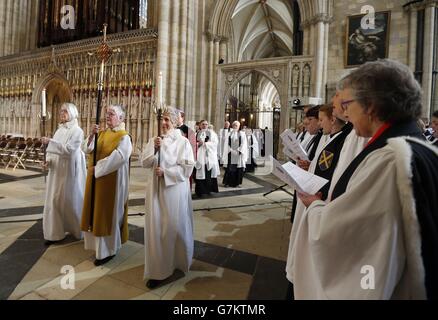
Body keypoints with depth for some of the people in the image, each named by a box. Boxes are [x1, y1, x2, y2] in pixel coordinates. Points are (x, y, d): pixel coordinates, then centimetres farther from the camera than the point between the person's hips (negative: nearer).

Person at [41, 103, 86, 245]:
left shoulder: (77, 131, -9)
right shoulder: (59, 129, 12)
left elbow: (69, 149, -20)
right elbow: (55, 148, 15)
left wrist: (50, 142, -24)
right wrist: (48, 159, -3)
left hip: (69, 170, -7)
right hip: (57, 170, 7)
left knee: (70, 200, 3)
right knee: (55, 199, 7)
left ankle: (77, 229, 23)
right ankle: (55, 232, 18)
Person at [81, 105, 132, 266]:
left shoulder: (124, 137, -10)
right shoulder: (101, 133, 10)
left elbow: (118, 157, -23)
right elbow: (86, 149, 2)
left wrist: (97, 168, -19)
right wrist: (92, 135, -14)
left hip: (111, 180, -7)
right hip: (96, 178, 7)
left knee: (107, 213, 0)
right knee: (96, 211, 14)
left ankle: (108, 250, 14)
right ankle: (98, 243, 32)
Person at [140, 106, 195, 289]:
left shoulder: (182, 142, -5)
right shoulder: (154, 140, 9)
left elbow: (187, 167, -11)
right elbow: (144, 163, 3)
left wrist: (165, 172, -16)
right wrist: (154, 149, -12)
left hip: (174, 190, -4)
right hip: (155, 190, 4)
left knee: (174, 227, 6)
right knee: (155, 228, 5)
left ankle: (178, 261, 32)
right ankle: (158, 269, 20)